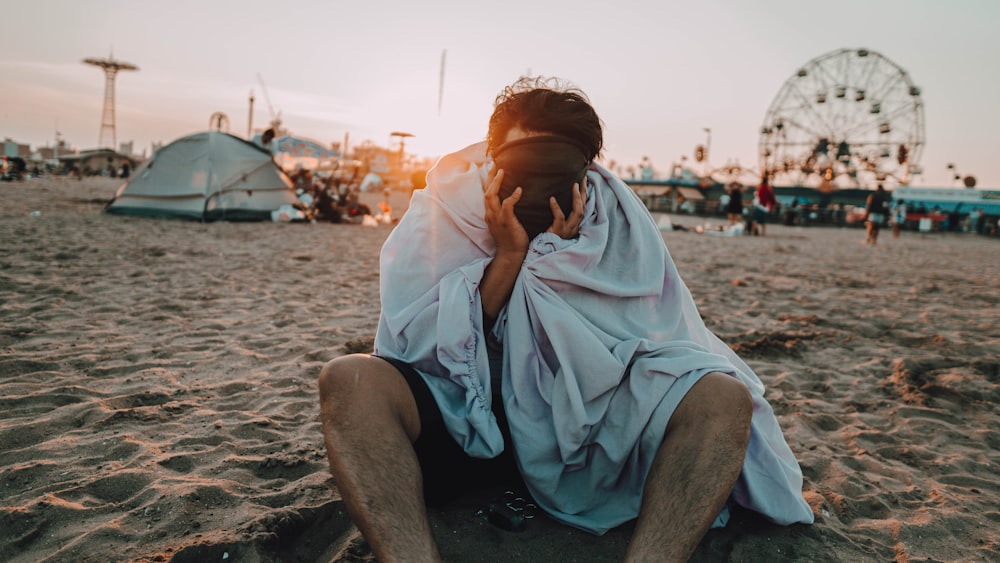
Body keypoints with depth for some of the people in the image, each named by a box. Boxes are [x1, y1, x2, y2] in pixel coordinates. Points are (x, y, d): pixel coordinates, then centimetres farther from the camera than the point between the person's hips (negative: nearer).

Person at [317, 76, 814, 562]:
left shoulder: (616, 219, -4)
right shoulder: (445, 206, -6)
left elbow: (642, 347, -10)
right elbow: (418, 350, -13)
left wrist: (562, 257, -19)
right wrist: (508, 257, -20)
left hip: (579, 429, 1)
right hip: (463, 424, 0)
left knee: (725, 398, -22)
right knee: (349, 379, -29)